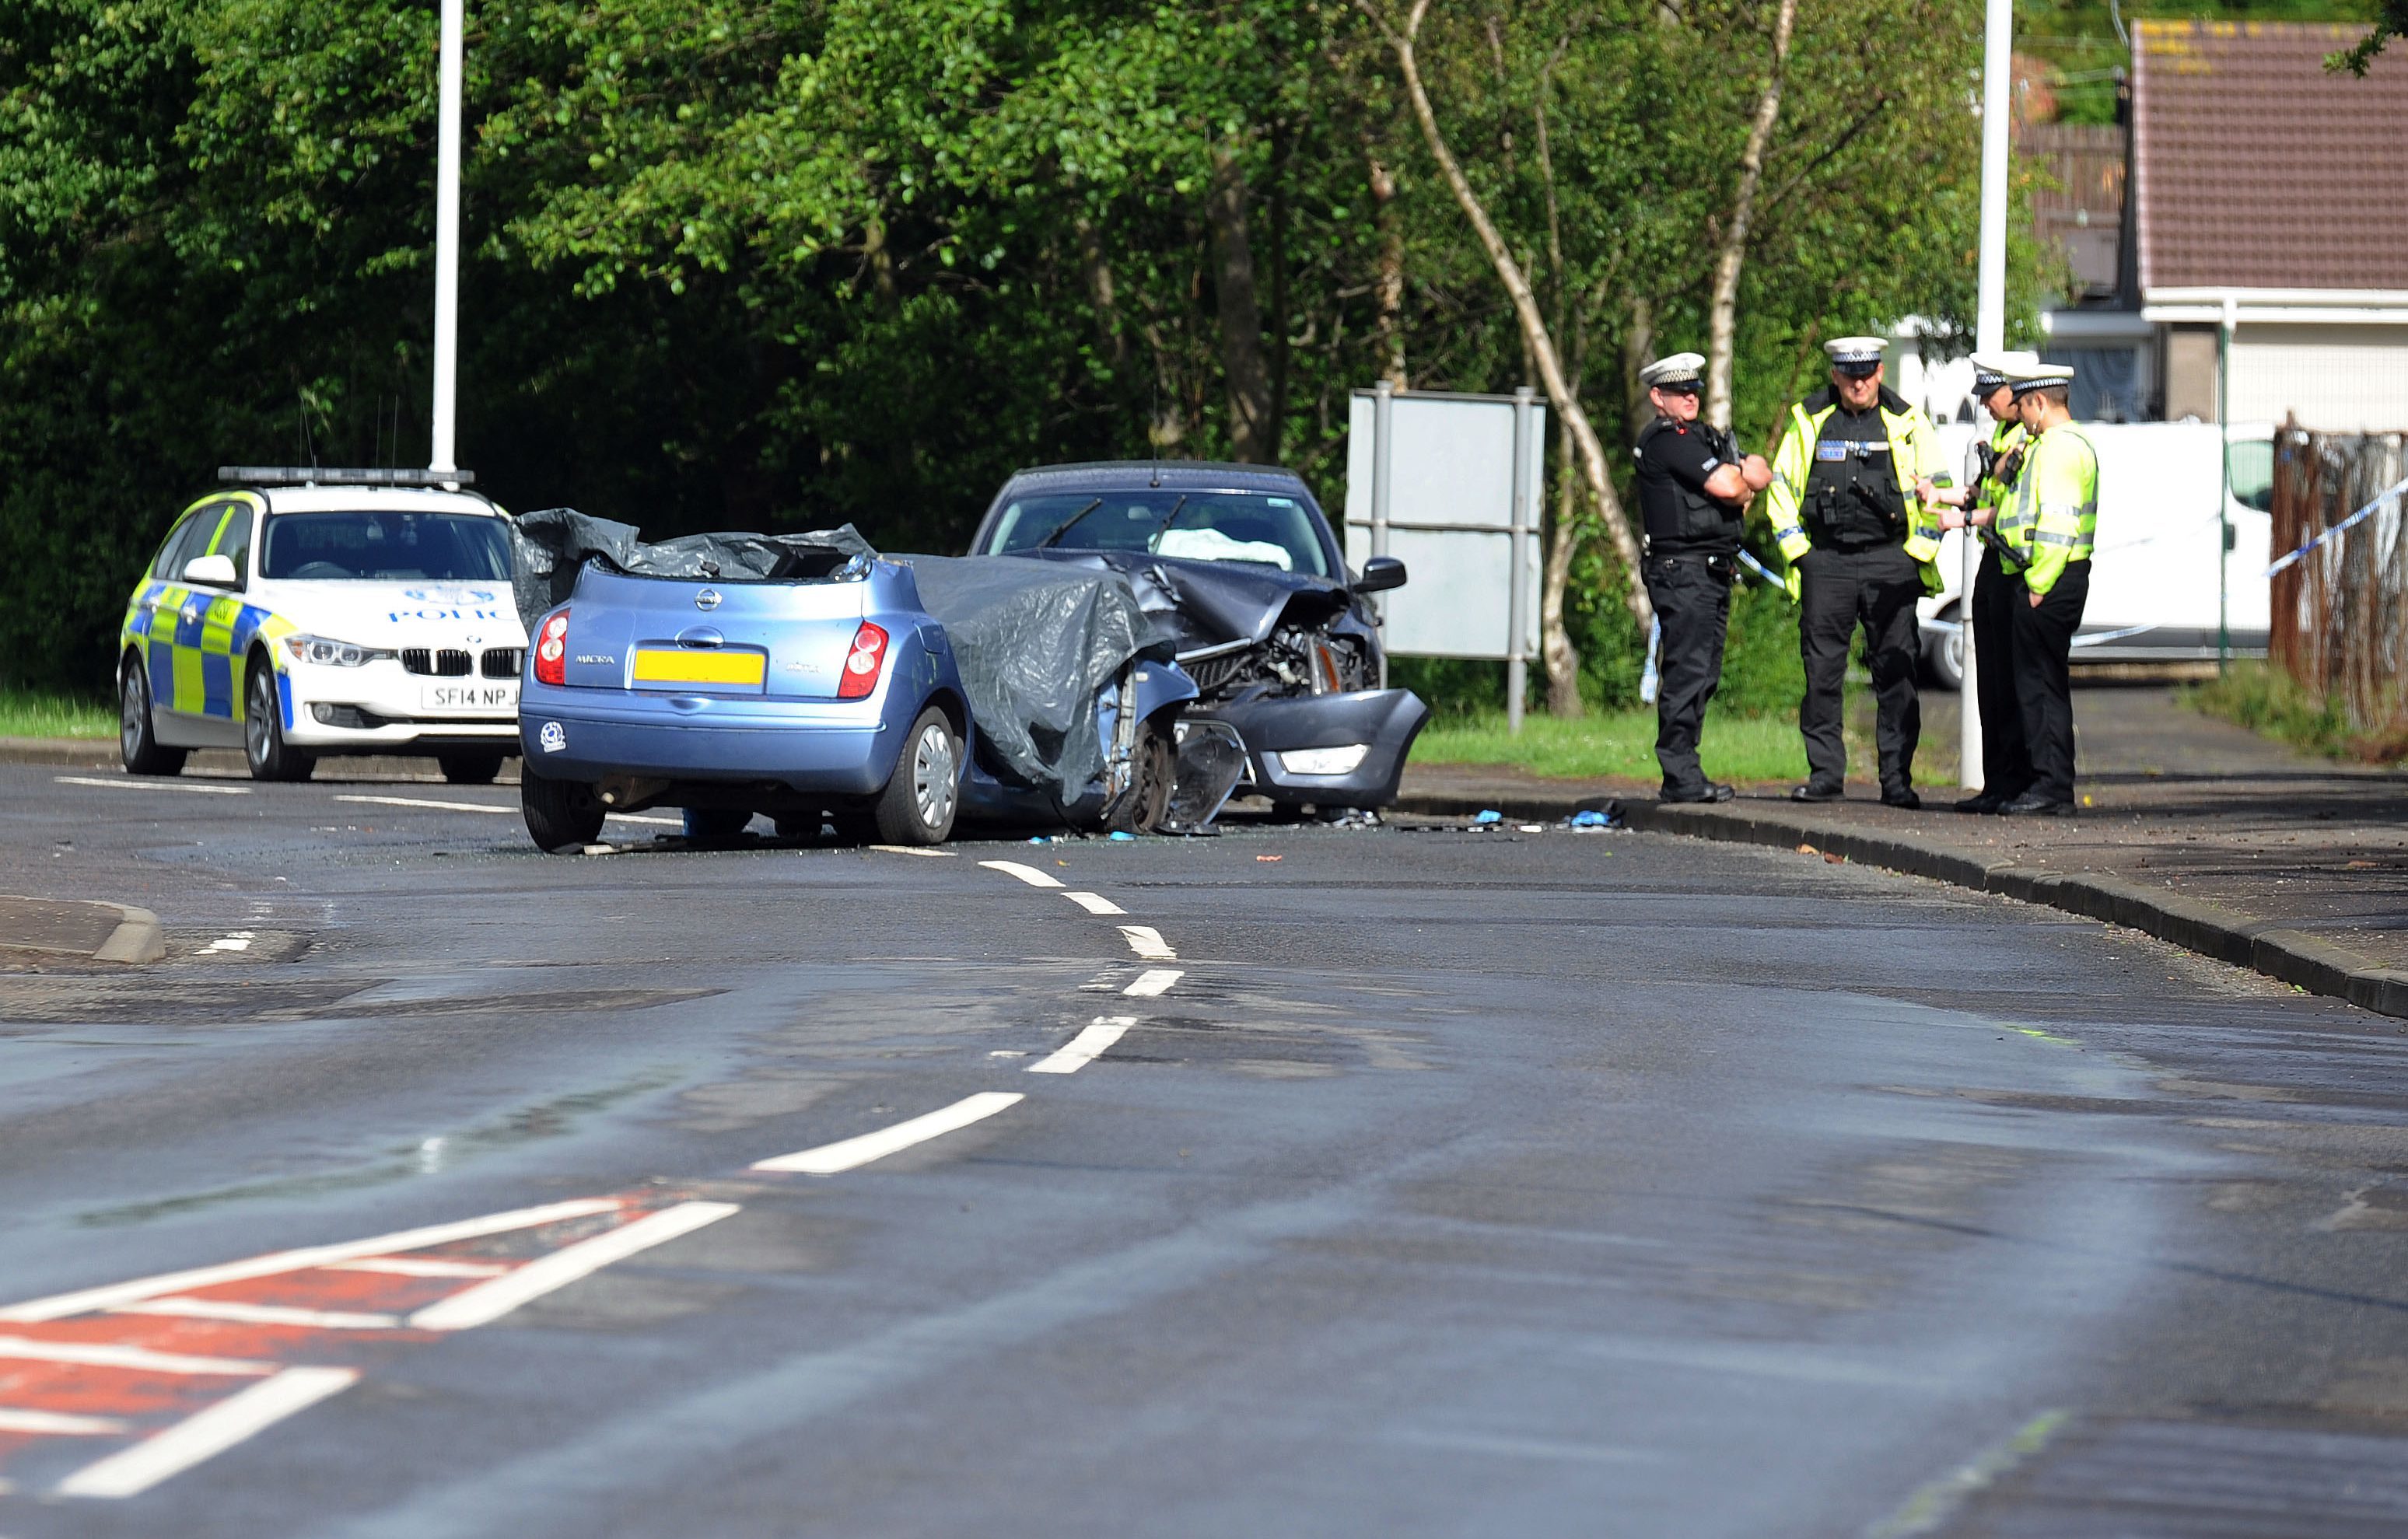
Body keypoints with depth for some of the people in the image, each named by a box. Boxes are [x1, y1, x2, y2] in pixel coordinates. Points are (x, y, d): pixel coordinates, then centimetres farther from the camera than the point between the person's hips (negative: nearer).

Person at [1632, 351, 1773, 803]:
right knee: (1687, 671, -13)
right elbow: (1725, 488, -17)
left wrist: (1735, 477, -5)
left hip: (1715, 572, 10)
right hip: (1682, 570, -10)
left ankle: (1684, 774, 12)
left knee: (1703, 676, 9)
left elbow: (1761, 475, 14)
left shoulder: (1704, 437, 22)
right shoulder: (1666, 439, -9)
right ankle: (1681, 776, -14)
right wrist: (1740, 483, 5)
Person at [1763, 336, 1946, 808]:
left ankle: (1898, 780, 0)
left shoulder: (1906, 422, 4)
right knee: (1822, 671, 1)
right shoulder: (1808, 421, 7)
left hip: (1890, 561, -1)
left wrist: (1917, 553, -1)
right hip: (1826, 560, 1)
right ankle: (1825, 774, 8)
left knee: (1895, 672, -3)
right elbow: (1781, 486, 12)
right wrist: (1798, 551, 3)